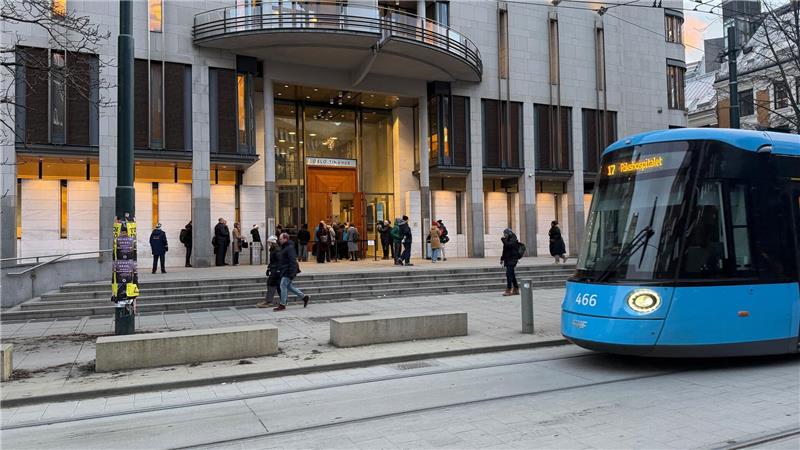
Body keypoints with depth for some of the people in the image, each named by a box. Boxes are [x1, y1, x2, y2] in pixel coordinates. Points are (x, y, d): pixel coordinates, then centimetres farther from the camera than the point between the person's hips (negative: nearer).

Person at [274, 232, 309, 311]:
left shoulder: (290, 248, -17)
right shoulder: (283, 247, 16)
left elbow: (292, 261, -22)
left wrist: (291, 273, -25)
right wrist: (279, 269, 23)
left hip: (288, 271, -11)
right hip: (284, 271, 11)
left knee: (283, 286, -7)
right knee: (288, 286, 14)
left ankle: (282, 305, 1)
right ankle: (304, 297, 22)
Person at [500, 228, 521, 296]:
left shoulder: (513, 240, -10)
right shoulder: (508, 240, 17)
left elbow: (508, 245, -29)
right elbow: (505, 251, 23)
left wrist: (503, 240, -16)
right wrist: (502, 259, 22)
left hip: (512, 260, -10)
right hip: (508, 260, 10)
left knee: (509, 274, -14)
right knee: (512, 275, 12)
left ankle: (508, 290, -16)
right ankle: (516, 289, 19)